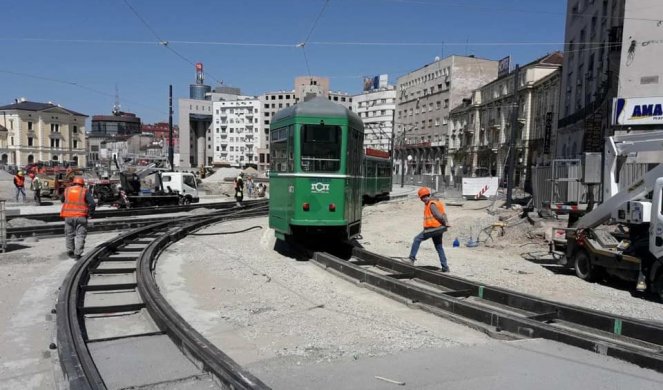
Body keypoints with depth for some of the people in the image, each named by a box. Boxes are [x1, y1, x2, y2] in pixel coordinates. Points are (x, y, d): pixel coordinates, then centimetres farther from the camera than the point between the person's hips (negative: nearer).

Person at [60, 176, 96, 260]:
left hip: (68, 216, 3)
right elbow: (92, 203, -9)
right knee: (80, 235, 1)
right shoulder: (85, 191, -1)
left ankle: (70, 252, 27)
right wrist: (91, 213, 4)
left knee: (69, 234, 17)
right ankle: (77, 254, -4)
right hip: (81, 216, -3)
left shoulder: (67, 190, 9)